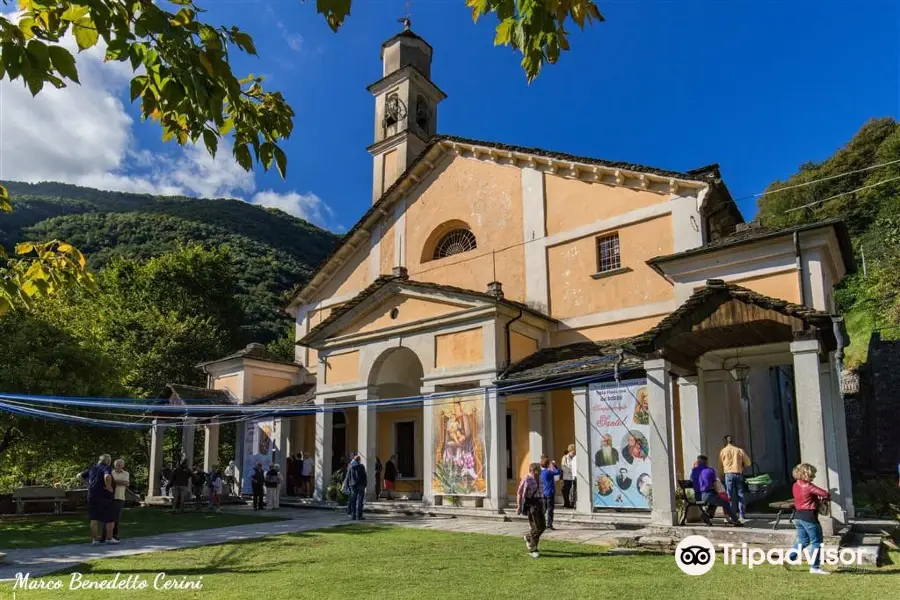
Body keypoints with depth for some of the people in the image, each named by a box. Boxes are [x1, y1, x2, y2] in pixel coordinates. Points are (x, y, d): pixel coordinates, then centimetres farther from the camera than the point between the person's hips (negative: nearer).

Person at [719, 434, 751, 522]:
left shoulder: (723, 451, 4)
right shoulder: (739, 450, 7)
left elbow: (720, 465, 7)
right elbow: (748, 462, 10)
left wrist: (722, 475, 21)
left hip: (728, 474, -1)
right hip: (739, 474, 1)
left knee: (731, 496, 2)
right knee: (740, 495, 7)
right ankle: (742, 516, 6)